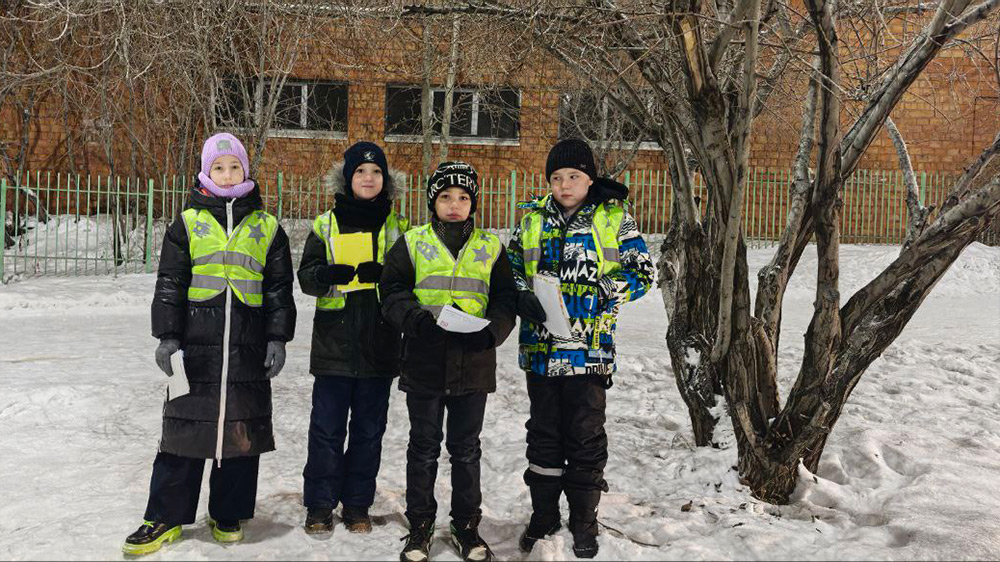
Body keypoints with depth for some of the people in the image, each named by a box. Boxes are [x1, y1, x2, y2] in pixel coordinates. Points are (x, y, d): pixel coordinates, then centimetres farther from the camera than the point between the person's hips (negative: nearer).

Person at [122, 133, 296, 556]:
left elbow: (279, 289, 10)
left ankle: (228, 515, 22)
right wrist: (168, 335, -4)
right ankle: (165, 518, 15)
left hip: (249, 348, 1)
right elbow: (170, 284, 4)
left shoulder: (267, 228, 9)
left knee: (242, 430, 6)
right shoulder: (188, 223, 7)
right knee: (184, 427, 2)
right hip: (196, 345, -1)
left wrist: (278, 338, 2)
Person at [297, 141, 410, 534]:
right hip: (334, 342, -1)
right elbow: (306, 277, 2)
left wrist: (382, 274, -16)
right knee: (327, 427, 2)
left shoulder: (397, 227, 9)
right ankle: (319, 505, 15)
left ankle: (357, 505, 20)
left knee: (368, 428, 8)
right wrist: (330, 273, -21)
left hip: (379, 344, 1)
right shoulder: (326, 225, 7)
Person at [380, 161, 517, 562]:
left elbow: (505, 300, 6)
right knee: (424, 446, 9)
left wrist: (490, 331, -13)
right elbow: (392, 291, 0)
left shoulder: (491, 248, 8)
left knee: (466, 448, 11)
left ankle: (466, 525, 25)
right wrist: (417, 318, -18)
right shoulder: (412, 243, 4)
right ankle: (420, 525, 23)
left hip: (473, 363, 1)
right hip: (424, 362, -1)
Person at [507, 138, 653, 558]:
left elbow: (641, 273, 0)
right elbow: (511, 267, 16)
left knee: (585, 437, 5)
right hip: (540, 346, 3)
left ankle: (584, 523, 22)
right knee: (543, 433, 14)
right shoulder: (532, 218, 8)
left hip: (589, 347, -3)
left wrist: (602, 292, -15)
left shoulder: (614, 217, -1)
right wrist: (522, 297, -4)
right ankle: (543, 515, 29)